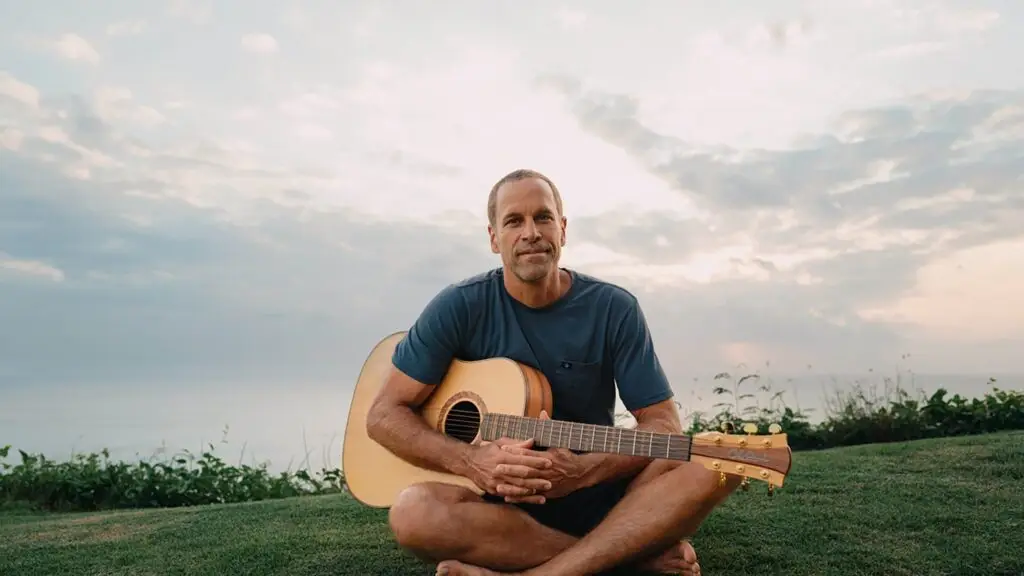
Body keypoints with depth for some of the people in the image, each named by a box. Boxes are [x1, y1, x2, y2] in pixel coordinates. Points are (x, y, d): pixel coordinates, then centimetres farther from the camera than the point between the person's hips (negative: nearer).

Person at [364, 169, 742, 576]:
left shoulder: (614, 309, -3)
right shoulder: (461, 307, -6)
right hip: (500, 506, 0)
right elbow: (384, 414, -5)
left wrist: (584, 470, -23)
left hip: (598, 501, 1)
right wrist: (474, 462, -22)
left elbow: (663, 425, -4)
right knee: (412, 513, -33)